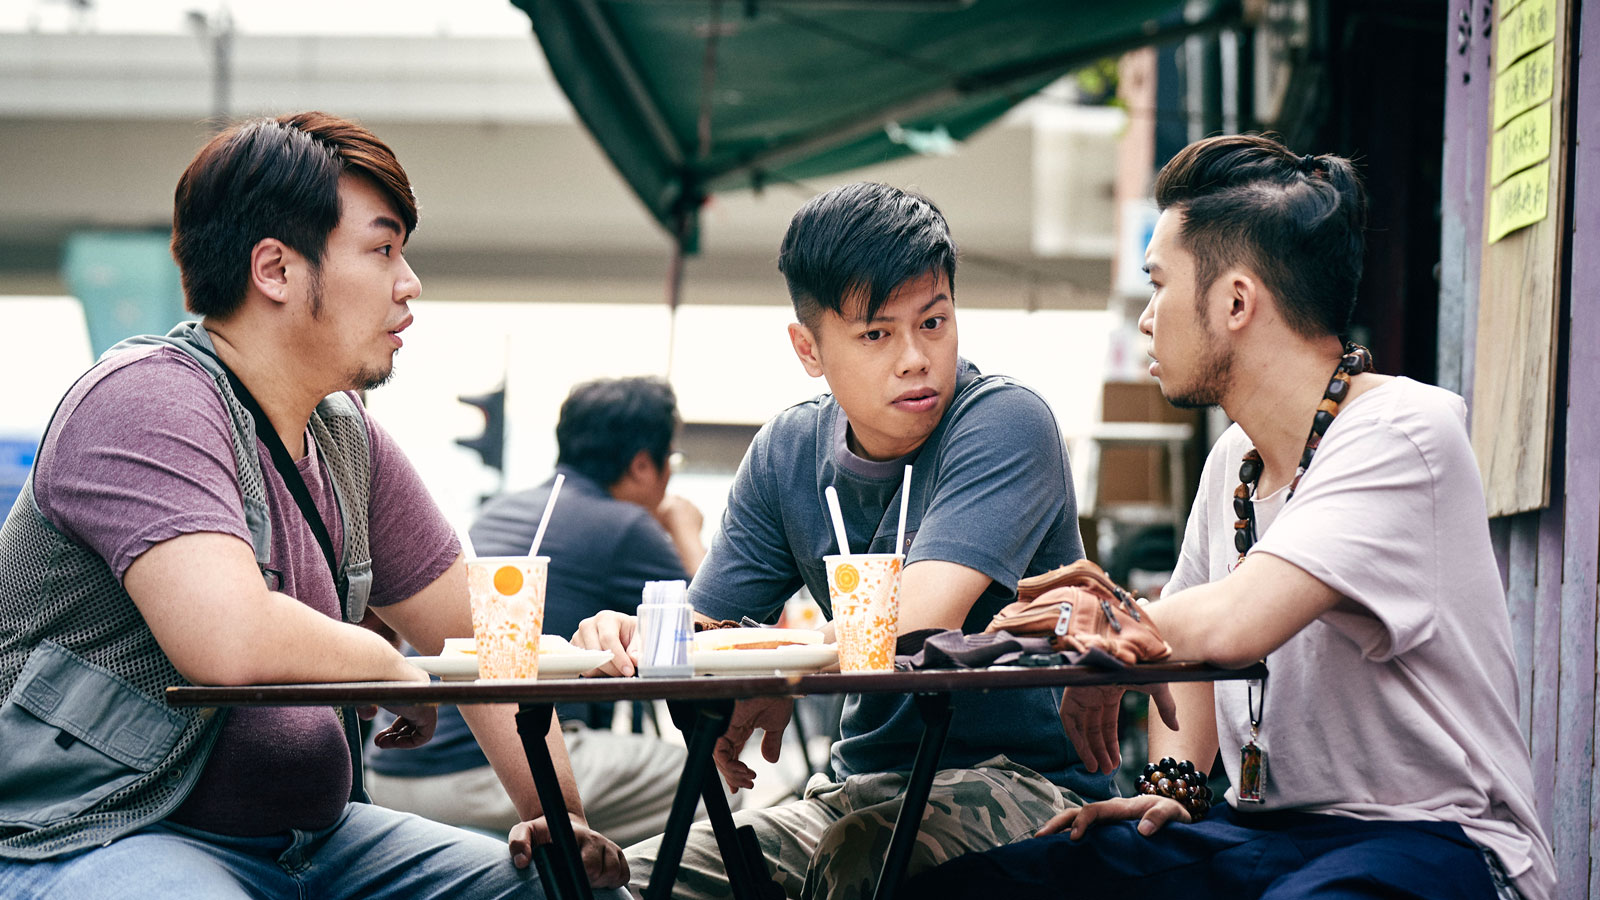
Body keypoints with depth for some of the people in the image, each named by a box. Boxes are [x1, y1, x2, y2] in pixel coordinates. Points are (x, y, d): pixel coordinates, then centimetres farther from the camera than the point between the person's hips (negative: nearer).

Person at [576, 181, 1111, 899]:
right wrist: (634, 636, -17)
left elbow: (918, 624, -27)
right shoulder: (787, 452, 6)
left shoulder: (1005, 423, -14)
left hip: (1022, 779, -6)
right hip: (864, 791, 6)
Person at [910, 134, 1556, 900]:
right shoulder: (1233, 460, 13)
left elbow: (1235, 624, -27)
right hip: (1259, 835, 8)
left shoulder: (1401, 434, -14)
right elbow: (1185, 637, 30)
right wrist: (1173, 784, 12)